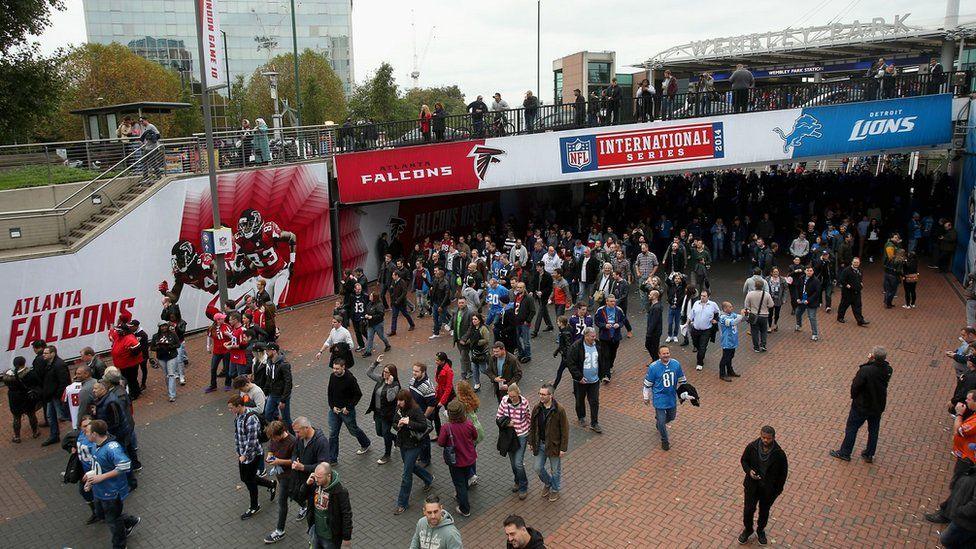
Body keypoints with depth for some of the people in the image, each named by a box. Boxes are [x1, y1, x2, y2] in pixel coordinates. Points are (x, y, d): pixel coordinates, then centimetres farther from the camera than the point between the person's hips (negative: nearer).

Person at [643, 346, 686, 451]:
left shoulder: (676, 364, -9)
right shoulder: (653, 367, -19)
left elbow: (681, 379, 8)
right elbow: (647, 383, -7)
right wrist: (646, 397, 1)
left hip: (672, 397, 4)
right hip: (659, 398, -4)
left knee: (671, 417, 21)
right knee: (661, 421, 1)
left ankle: (659, 423, 54)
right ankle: (664, 441, 26)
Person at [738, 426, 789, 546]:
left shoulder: (779, 454, -22)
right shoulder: (751, 447, -18)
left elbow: (783, 473, -8)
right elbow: (743, 460, 0)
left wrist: (778, 489, -4)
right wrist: (749, 471, -19)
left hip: (769, 489, -1)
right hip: (752, 486, 1)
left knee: (764, 511, 21)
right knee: (748, 509, 13)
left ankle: (761, 531, 48)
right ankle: (747, 530, 41)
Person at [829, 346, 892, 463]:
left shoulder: (865, 371, -31)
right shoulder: (888, 370, -14)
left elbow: (855, 386, -21)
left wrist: (854, 397, 0)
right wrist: (870, 362, -13)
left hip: (861, 406, -5)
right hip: (878, 406, 5)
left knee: (851, 428, 14)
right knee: (873, 430, 21)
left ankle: (844, 453, 28)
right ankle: (869, 455, 36)